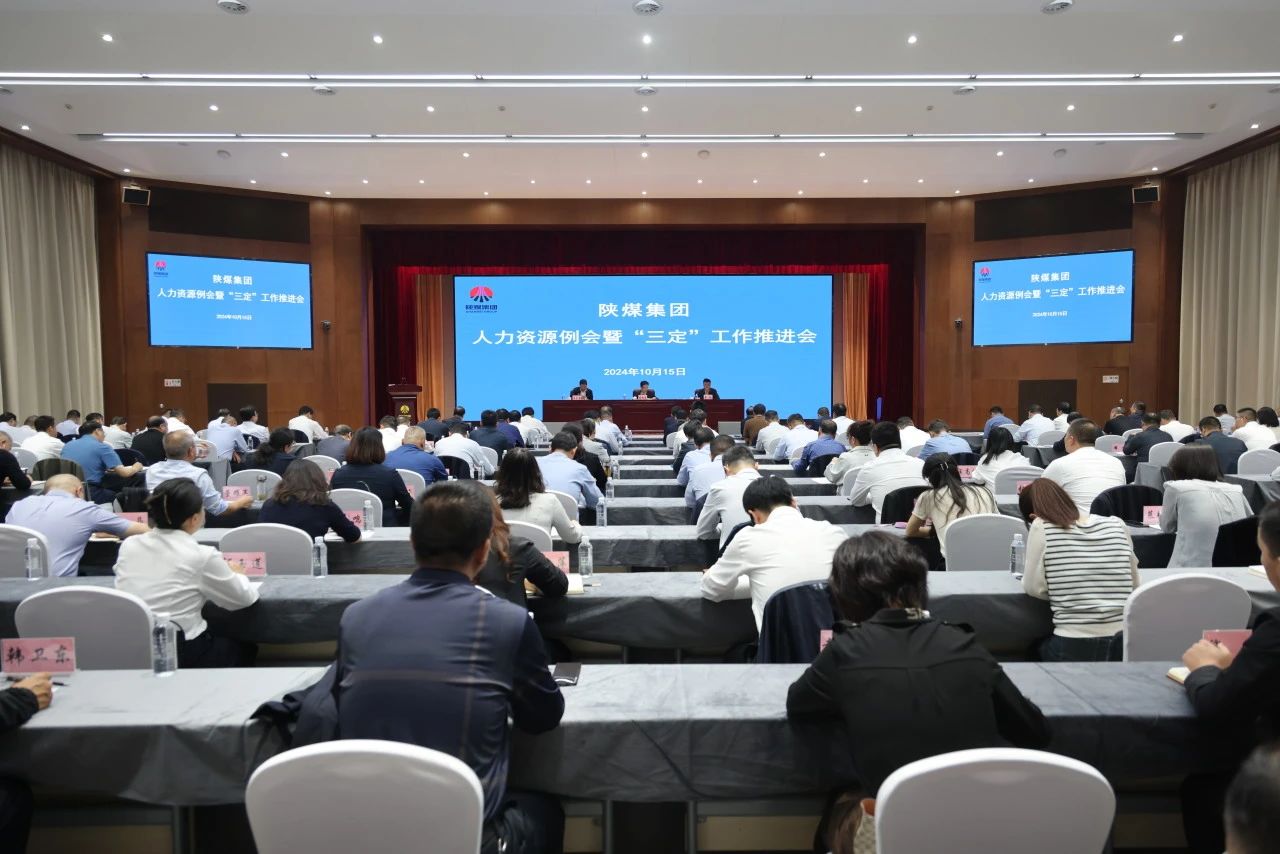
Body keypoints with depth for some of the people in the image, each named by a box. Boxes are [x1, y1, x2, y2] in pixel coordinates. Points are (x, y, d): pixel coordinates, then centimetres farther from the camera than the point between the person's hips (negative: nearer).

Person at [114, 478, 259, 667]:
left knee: (222, 640, 30)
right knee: (246, 648, 25)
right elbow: (245, 598, -3)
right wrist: (236, 574, 18)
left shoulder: (128, 545, -1)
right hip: (180, 656, -5)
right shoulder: (201, 556, -15)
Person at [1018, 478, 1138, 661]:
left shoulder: (1042, 527, -6)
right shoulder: (1117, 525, 6)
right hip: (1124, 644, 3)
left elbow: (1035, 588, -5)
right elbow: (1133, 584, 14)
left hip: (1073, 647, -3)